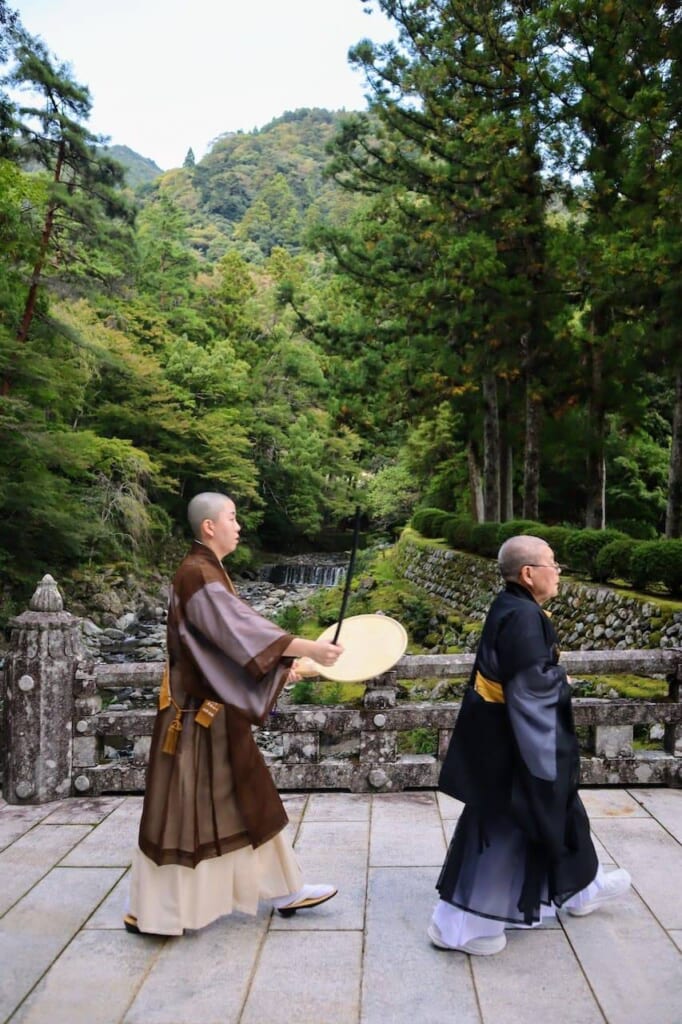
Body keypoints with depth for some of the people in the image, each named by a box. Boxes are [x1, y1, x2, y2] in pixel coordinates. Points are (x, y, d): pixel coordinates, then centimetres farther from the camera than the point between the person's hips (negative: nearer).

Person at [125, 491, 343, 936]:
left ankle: (285, 890, 29)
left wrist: (282, 664, 5)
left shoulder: (211, 572, 11)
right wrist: (308, 647, -32)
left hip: (218, 710, 10)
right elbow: (241, 628, -30)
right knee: (182, 810, 3)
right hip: (198, 712, -10)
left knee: (249, 802, 17)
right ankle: (150, 911, 20)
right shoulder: (197, 575, -20)